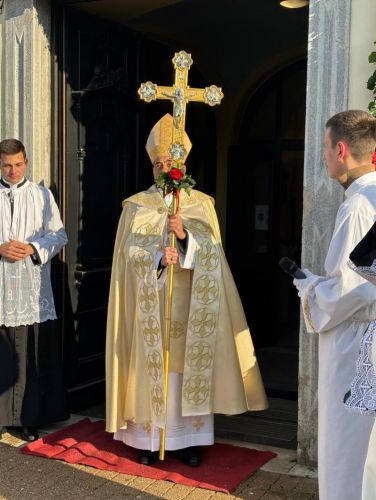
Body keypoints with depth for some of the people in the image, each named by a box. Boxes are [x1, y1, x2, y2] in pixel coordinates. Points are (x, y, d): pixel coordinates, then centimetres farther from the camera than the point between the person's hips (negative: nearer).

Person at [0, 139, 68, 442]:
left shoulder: (42, 195, 7)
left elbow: (60, 235, 5)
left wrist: (32, 248, -11)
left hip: (33, 291, 0)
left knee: (30, 358, 3)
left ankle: (27, 419, 13)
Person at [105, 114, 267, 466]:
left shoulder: (201, 204, 6)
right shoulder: (136, 205, 5)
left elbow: (211, 252, -2)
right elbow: (130, 251, -4)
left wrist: (185, 235, -20)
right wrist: (158, 255, -22)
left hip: (189, 303, 1)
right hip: (151, 304, 0)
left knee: (189, 365, 2)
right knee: (152, 366, 0)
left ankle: (190, 438, 12)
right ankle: (149, 437, 10)